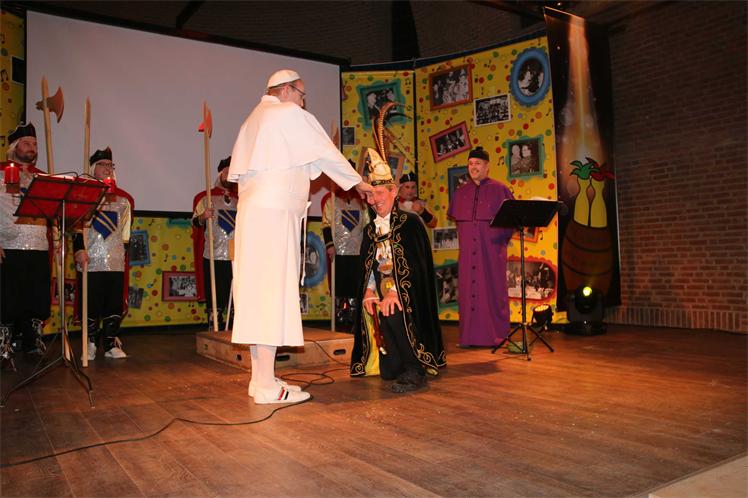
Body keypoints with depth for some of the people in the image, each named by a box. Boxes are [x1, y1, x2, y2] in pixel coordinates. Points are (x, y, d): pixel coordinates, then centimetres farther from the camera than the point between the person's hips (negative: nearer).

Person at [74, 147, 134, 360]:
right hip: (90, 262, -3)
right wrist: (79, 249, -14)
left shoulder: (123, 198, 13)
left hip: (116, 262, 3)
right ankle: (90, 344, 15)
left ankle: (112, 344, 14)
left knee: (115, 305, 4)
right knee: (91, 306, 2)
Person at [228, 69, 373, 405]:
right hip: (273, 215, -9)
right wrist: (358, 183, 14)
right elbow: (326, 153, 3)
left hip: (252, 212, 9)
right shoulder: (289, 114, -1)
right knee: (273, 293, -10)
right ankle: (267, 386, -8)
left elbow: (238, 172, 22)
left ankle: (260, 378, 12)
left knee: (259, 294, 8)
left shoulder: (253, 120, 24)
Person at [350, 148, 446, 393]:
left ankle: (414, 370, -17)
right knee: (369, 310, -20)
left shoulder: (411, 222, -4)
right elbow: (367, 267, 11)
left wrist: (394, 293, -25)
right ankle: (393, 366, 1)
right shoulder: (370, 230, 15)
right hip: (380, 290, 6)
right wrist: (369, 292, -9)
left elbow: (415, 266, -14)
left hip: (406, 292, -6)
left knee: (392, 313, -32)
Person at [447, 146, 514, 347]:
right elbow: (455, 218, 20)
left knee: (492, 288, -1)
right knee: (468, 289, 2)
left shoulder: (499, 189, 1)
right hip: (468, 249, 3)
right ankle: (470, 336, 8)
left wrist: (502, 237, -7)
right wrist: (463, 236, 10)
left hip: (491, 248, -3)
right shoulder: (461, 192, 12)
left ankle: (496, 335, 8)